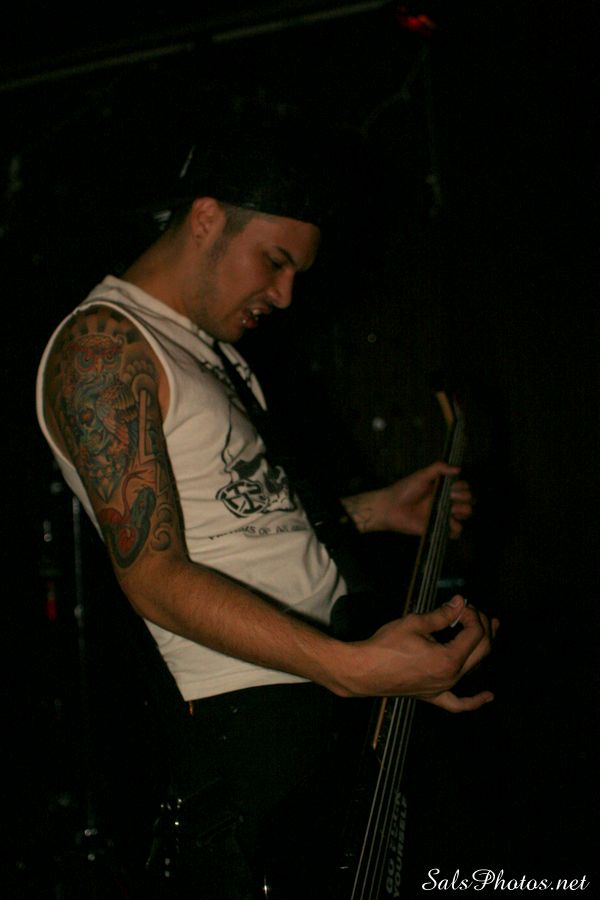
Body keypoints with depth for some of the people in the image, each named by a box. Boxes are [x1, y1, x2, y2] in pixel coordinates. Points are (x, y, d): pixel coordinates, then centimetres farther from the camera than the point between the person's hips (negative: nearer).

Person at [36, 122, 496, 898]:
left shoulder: (208, 342, 15)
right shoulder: (101, 344, -16)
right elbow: (158, 580, -23)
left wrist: (377, 510, 11)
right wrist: (350, 667, -30)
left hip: (336, 648, 10)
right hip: (256, 706, -9)